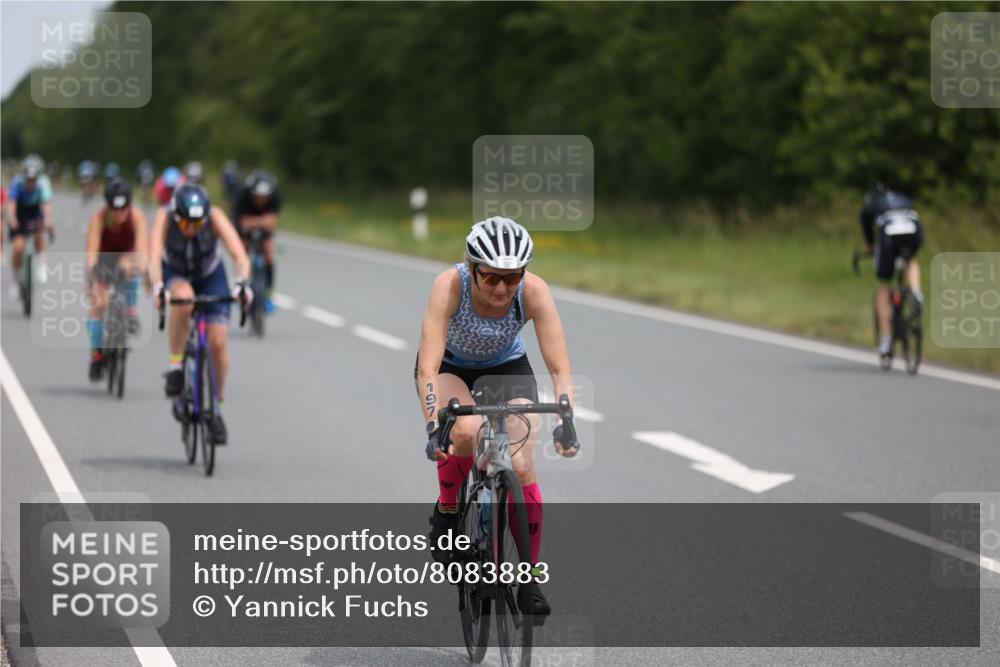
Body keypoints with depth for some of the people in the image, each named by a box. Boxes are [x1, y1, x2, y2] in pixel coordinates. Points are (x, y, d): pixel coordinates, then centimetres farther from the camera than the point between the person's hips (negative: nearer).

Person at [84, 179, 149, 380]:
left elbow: (142, 246, -40)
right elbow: (92, 251, -40)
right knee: (99, 304, -13)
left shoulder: (136, 217, -30)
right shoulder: (99, 219, -31)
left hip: (126, 256, 0)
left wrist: (142, 265, -60)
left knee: (129, 265, -36)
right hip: (104, 259, 0)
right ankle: (96, 355, 2)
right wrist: (90, 280, -55)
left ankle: (130, 311, -15)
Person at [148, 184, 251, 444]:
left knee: (218, 342, -12)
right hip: (175, 274, -1)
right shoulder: (165, 218, -31)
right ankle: (175, 366, -21)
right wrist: (158, 288, -60)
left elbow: (240, 256, -39)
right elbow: (154, 259, -41)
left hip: (211, 276, 1)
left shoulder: (215, 217, -31)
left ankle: (216, 409, 8)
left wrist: (241, 283, -58)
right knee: (184, 299, -38)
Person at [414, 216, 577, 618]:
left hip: (506, 368, 2)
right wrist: (433, 427, -51)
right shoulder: (450, 286, -35)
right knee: (465, 431, -33)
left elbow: (560, 369, -30)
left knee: (520, 469, -15)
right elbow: (428, 369, -39)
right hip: (449, 367, -2)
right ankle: (446, 513, -5)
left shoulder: (534, 292, -30)